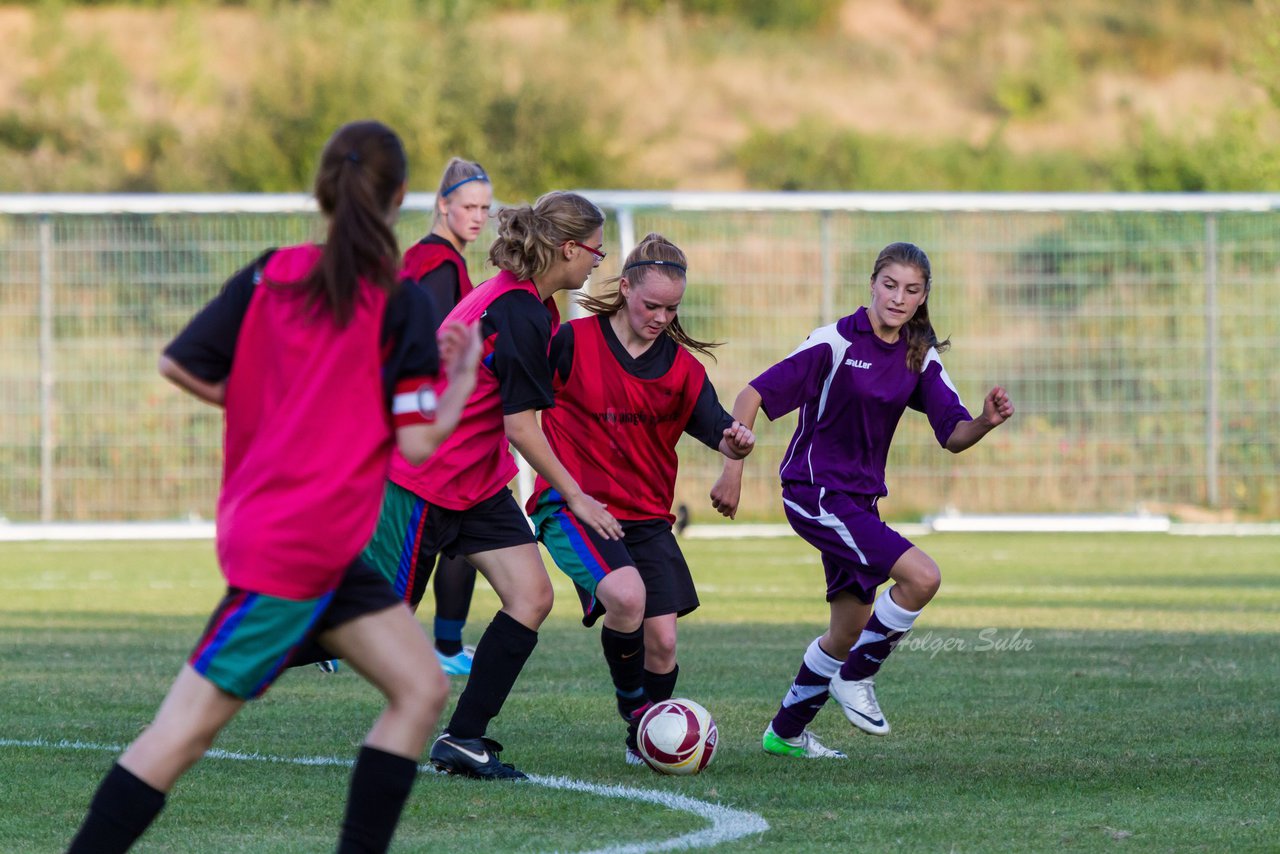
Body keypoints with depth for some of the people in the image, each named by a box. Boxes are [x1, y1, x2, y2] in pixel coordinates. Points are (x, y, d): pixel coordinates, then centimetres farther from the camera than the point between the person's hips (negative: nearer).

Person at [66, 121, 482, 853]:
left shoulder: (273, 273, 6)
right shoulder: (400, 301, -11)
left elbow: (180, 365, 5)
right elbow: (419, 440, -14)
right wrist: (463, 378, 4)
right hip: (293, 548, -7)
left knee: (423, 688, 9)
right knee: (189, 726, -5)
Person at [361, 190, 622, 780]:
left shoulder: (518, 299, 6)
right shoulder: (520, 315, -23)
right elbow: (520, 427, -20)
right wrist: (575, 496, -10)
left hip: (477, 482, 9)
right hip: (423, 481, -9)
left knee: (532, 597, -3)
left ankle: (463, 739, -2)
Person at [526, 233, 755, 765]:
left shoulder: (681, 366, 5)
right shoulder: (573, 342, -5)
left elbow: (718, 431, -4)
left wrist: (736, 442, -25)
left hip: (647, 518, 4)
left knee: (662, 638, -5)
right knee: (626, 594, -31)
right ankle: (632, 706, -8)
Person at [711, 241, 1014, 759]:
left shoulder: (920, 357, 4)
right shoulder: (836, 342, -15)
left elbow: (953, 436, 0)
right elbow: (753, 396, -14)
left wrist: (986, 422, -22)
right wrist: (733, 471, -19)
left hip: (859, 499, 8)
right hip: (815, 493, -8)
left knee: (848, 632, 14)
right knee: (921, 576, -22)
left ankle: (786, 732, 32)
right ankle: (855, 679, -5)